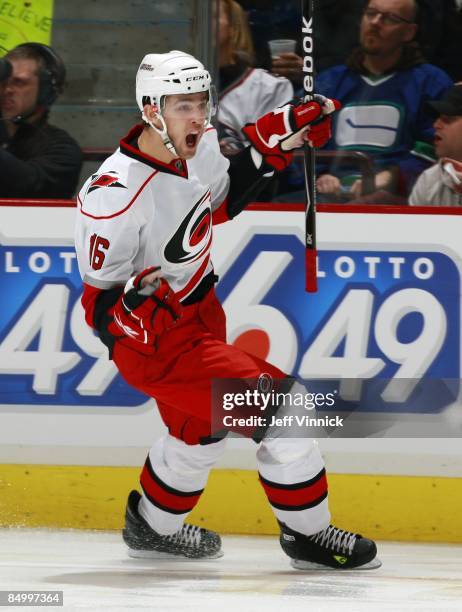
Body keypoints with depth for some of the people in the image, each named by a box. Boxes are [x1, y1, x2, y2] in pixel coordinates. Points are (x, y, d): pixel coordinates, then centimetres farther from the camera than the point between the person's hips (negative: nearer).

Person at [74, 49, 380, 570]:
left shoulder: (197, 145, -9)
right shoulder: (114, 195, -30)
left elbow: (221, 198, 15)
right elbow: (98, 303, -21)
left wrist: (272, 142, 2)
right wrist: (133, 307, -41)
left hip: (199, 313, 9)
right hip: (152, 338, -9)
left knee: (200, 428, 28)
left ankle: (151, 527, 51)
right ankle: (308, 533, 3)